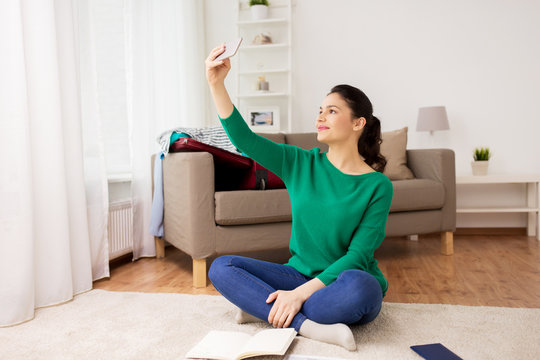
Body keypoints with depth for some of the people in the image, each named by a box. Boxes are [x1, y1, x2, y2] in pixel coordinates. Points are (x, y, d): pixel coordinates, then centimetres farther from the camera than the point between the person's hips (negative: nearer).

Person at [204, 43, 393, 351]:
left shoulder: (377, 185, -9)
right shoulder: (302, 164, 1)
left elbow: (358, 255, -14)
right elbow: (243, 138, -7)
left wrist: (301, 293, -22)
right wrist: (216, 83, -17)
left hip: (343, 283, -3)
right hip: (300, 276, 4)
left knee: (358, 285, -38)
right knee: (221, 268, -13)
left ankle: (263, 308, -18)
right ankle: (307, 325, -23)